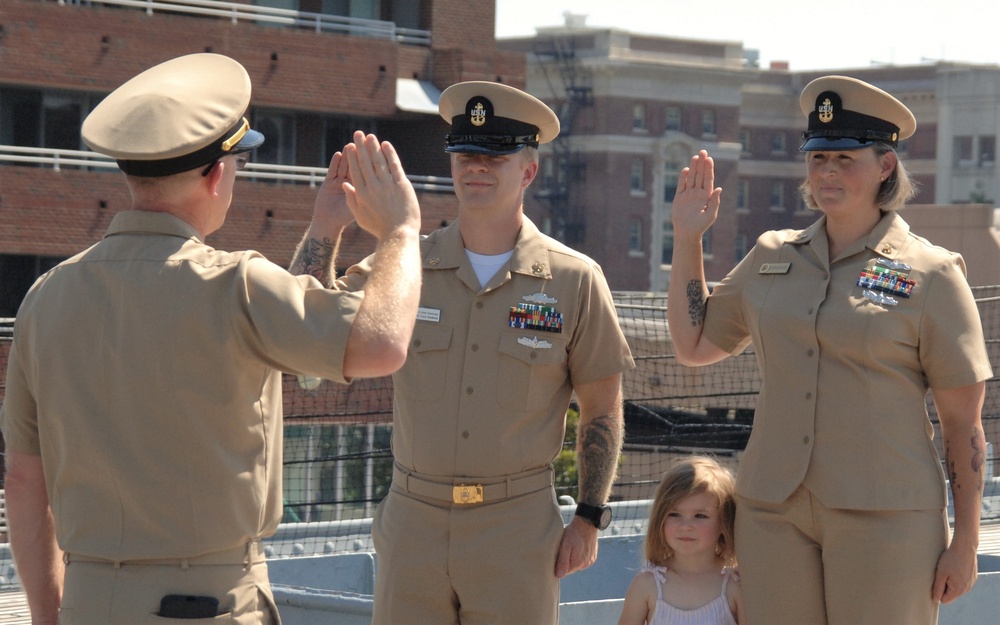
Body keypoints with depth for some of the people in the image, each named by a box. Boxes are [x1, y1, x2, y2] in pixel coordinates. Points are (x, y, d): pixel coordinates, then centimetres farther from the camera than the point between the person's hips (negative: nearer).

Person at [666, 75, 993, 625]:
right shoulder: (771, 258, 10)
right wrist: (687, 238, 12)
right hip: (774, 511, 4)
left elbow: (963, 422, -2)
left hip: (884, 516, -4)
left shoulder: (930, 274, -2)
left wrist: (965, 541, -5)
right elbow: (692, 346, 19)